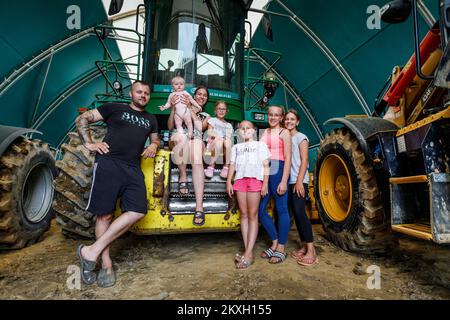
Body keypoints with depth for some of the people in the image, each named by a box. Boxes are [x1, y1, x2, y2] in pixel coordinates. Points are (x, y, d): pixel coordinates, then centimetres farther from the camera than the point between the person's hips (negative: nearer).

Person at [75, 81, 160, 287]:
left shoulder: (151, 119, 24)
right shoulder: (114, 108, 12)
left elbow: (155, 139, 35)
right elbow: (82, 119, 13)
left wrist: (154, 145, 11)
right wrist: (89, 144, 2)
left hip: (133, 169, 4)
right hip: (108, 164, -4)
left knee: (137, 212, -11)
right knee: (104, 214, -2)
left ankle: (93, 251, -1)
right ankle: (106, 264, 10)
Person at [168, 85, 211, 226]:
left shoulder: (207, 116, 27)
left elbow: (200, 127, 4)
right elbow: (170, 127, 13)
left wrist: (190, 107, 4)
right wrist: (173, 108, 1)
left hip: (196, 140, 0)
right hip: (179, 139, 0)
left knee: (197, 161, -36)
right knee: (182, 136, -40)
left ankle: (199, 206, -43)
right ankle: (183, 176, -23)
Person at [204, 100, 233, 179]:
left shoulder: (229, 125, 25)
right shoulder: (212, 120, 19)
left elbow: (229, 137, 11)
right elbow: (209, 132, 4)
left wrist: (227, 139, -14)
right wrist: (216, 136, -18)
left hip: (224, 147, 2)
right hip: (212, 144, -2)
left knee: (228, 141, -33)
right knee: (219, 140, -37)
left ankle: (226, 166, -27)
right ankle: (211, 166, -27)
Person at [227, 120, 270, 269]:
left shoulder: (260, 145, 13)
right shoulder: (236, 147, 23)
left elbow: (266, 166, 6)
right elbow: (232, 165, 16)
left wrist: (265, 184, -5)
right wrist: (229, 182, 3)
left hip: (255, 179, -4)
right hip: (240, 180, 4)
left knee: (252, 215, -6)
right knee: (243, 214, 3)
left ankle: (249, 253, -8)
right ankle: (247, 250, 7)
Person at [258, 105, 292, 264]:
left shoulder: (284, 132, 1)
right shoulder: (265, 132, 17)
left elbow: (288, 158, -7)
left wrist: (284, 181, -14)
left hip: (278, 170, -6)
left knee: (281, 209, 2)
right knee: (260, 209, 6)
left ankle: (281, 248, 14)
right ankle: (275, 243, 23)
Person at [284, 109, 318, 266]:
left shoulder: (301, 137, 1)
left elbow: (304, 161, -8)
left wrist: (299, 181, -18)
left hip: (299, 181, -6)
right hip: (288, 181, 6)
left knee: (299, 212, -14)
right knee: (295, 213, 6)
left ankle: (311, 250, -10)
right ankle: (303, 246, 15)